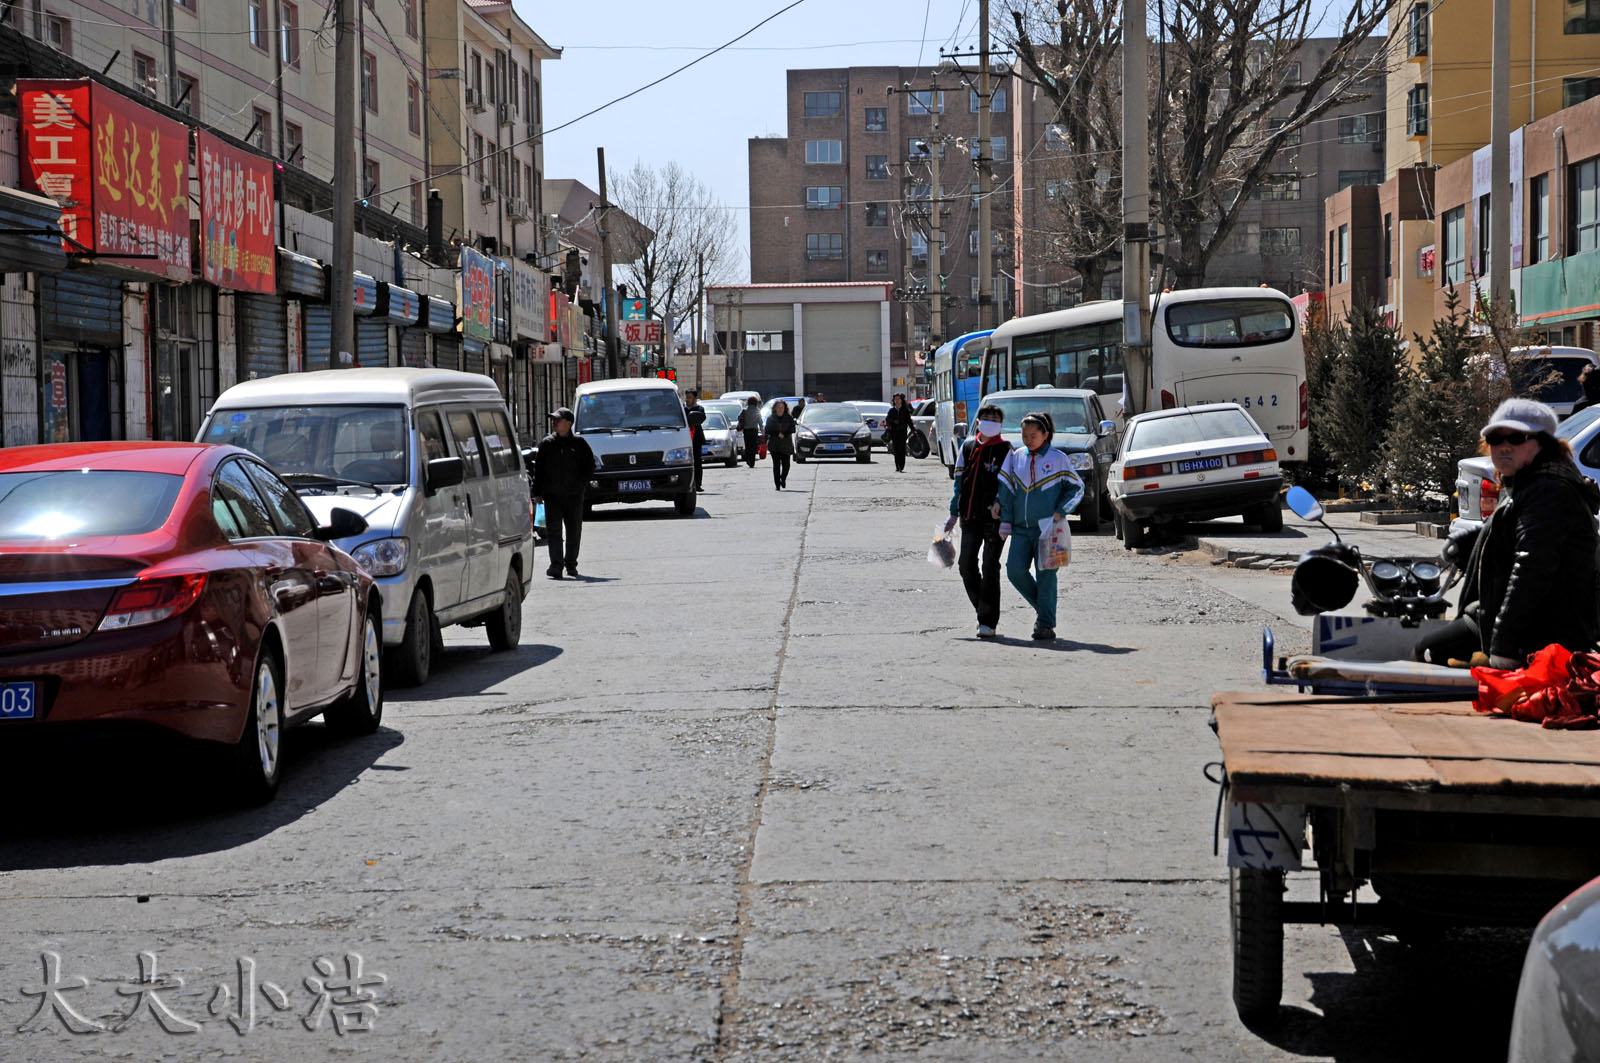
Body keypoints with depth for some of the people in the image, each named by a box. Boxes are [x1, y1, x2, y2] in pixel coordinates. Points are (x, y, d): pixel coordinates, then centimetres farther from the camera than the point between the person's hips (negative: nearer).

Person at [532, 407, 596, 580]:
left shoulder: (579, 443, 3)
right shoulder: (546, 443, 6)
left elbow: (590, 465, 8)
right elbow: (539, 468, 8)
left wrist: (582, 483, -5)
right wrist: (537, 492, 3)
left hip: (574, 495, 0)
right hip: (552, 495, 0)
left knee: (574, 532, 9)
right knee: (554, 531, -10)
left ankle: (571, 564, 24)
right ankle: (556, 565, -15)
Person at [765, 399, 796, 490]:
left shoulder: (789, 418, 6)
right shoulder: (770, 418, 7)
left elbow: (792, 429, -1)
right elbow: (768, 431, 1)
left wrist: (784, 434, -16)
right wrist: (778, 434, -12)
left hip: (786, 445, 0)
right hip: (774, 446, 0)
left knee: (786, 464, 0)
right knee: (776, 465, -7)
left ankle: (783, 479, 27)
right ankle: (777, 485, -5)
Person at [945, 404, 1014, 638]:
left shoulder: (1006, 449, 1)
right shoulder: (967, 448, 14)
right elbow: (959, 481, 18)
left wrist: (998, 502, -25)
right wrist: (954, 514, 14)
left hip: (995, 517, -4)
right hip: (971, 517, 4)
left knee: (990, 568, -3)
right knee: (967, 564, -2)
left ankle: (988, 621, 2)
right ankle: (983, 609, 17)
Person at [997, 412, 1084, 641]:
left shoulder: (1057, 459, -2)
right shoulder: (1016, 457, 9)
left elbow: (1076, 487, 5)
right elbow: (1007, 488, 12)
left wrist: (1060, 511, -7)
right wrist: (1006, 519, 5)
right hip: (1021, 527, 4)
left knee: (1045, 574, -3)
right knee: (1015, 569, -7)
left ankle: (1046, 624, 5)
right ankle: (1042, 608, 15)